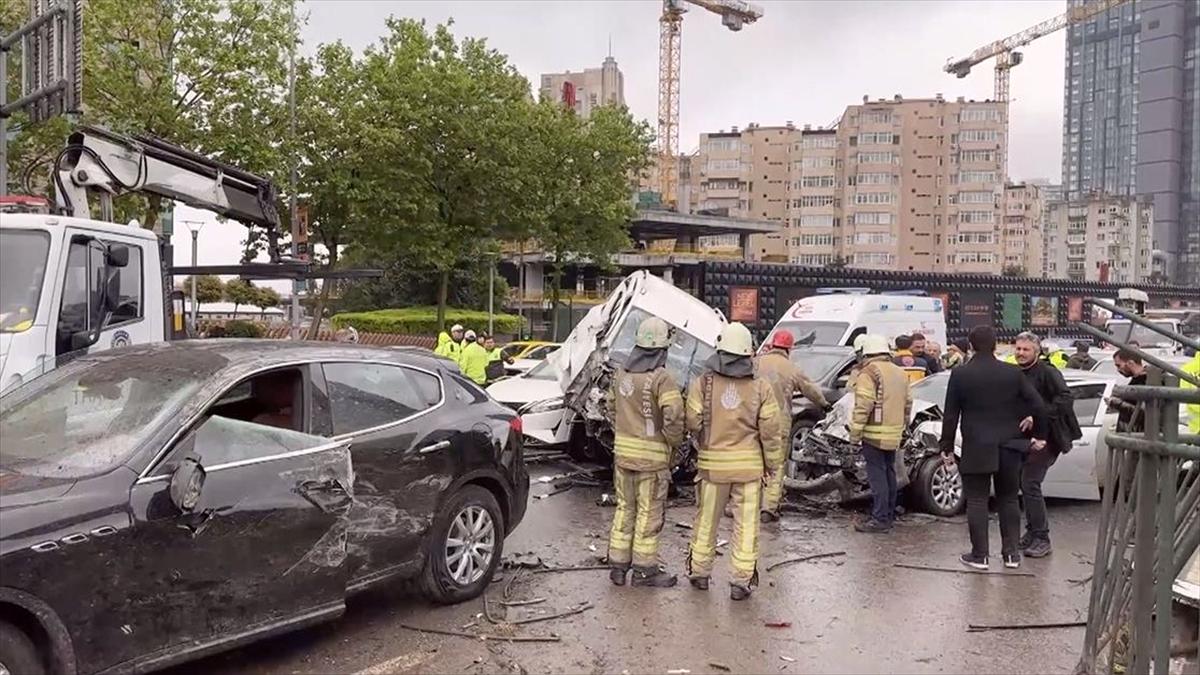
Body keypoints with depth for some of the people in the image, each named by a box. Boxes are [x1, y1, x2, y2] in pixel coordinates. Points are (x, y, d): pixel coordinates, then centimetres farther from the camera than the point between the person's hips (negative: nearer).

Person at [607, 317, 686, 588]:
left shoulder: (621, 374, 5)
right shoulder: (662, 378, -17)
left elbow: (612, 407, 15)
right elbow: (674, 417, -22)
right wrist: (675, 443, -5)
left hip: (623, 451, 6)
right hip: (652, 456, -6)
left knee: (625, 509, 16)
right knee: (649, 513, 5)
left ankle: (618, 564, 23)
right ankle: (645, 569, 14)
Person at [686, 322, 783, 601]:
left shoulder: (702, 384, -7)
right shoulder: (761, 388, -6)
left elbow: (693, 423, -8)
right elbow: (771, 431, -5)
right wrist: (771, 465, 7)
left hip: (712, 463, 1)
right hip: (749, 465, 0)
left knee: (706, 520, 15)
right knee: (746, 524, 8)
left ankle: (699, 572, 28)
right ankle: (742, 580, 12)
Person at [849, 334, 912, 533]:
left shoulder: (869, 372, -11)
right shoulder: (900, 373, 16)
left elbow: (863, 406, -18)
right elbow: (908, 403, 20)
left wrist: (855, 433, -14)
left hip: (875, 434, -8)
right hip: (894, 434, 8)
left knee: (877, 475, -7)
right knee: (889, 473, 16)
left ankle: (880, 519, -7)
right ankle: (889, 514, 24)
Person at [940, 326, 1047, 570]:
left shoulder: (960, 374, -6)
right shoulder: (1013, 373, 0)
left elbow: (950, 415, -4)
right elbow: (1037, 405, 1)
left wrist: (947, 447, 3)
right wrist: (1039, 435, 15)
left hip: (976, 449, -3)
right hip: (1008, 448, 3)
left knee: (977, 501, 3)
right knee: (1008, 500, 14)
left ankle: (979, 555, 5)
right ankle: (1012, 553, 17)